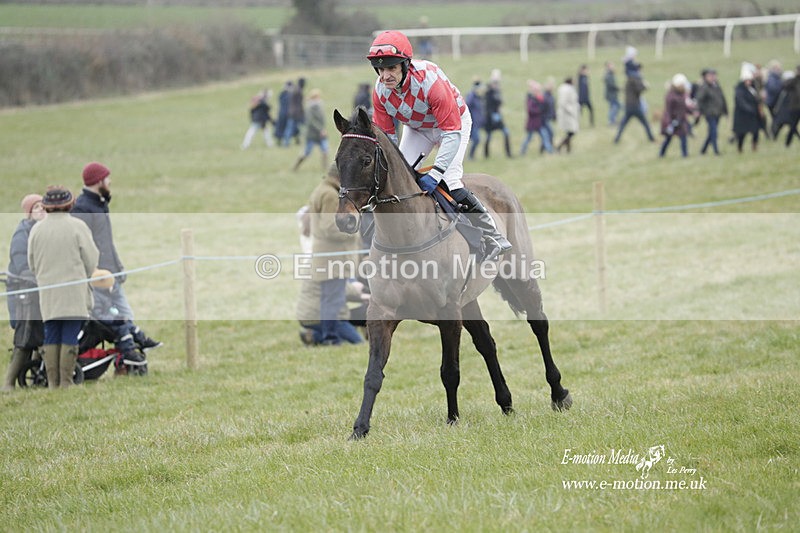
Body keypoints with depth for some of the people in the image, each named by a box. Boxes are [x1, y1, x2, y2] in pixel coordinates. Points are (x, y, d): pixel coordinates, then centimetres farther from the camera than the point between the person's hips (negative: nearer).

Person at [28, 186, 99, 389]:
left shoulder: (37, 229, 3)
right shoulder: (77, 227, -7)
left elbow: (32, 263, 10)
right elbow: (91, 260, -3)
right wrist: (84, 278, 17)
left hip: (47, 295, 3)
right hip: (74, 294, -3)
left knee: (51, 338, 7)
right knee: (70, 339, -3)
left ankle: (52, 382, 2)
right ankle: (66, 383, -7)